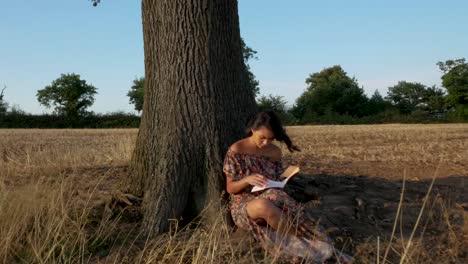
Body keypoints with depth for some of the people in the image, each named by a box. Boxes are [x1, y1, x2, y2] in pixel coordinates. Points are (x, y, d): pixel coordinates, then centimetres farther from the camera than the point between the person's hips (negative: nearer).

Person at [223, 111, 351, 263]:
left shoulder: (275, 152, 4)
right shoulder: (236, 150, -9)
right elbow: (230, 188, -5)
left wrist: (276, 186, -12)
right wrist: (247, 180, -25)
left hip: (272, 201, 4)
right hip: (243, 206, -4)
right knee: (264, 204, -41)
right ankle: (306, 243, -23)